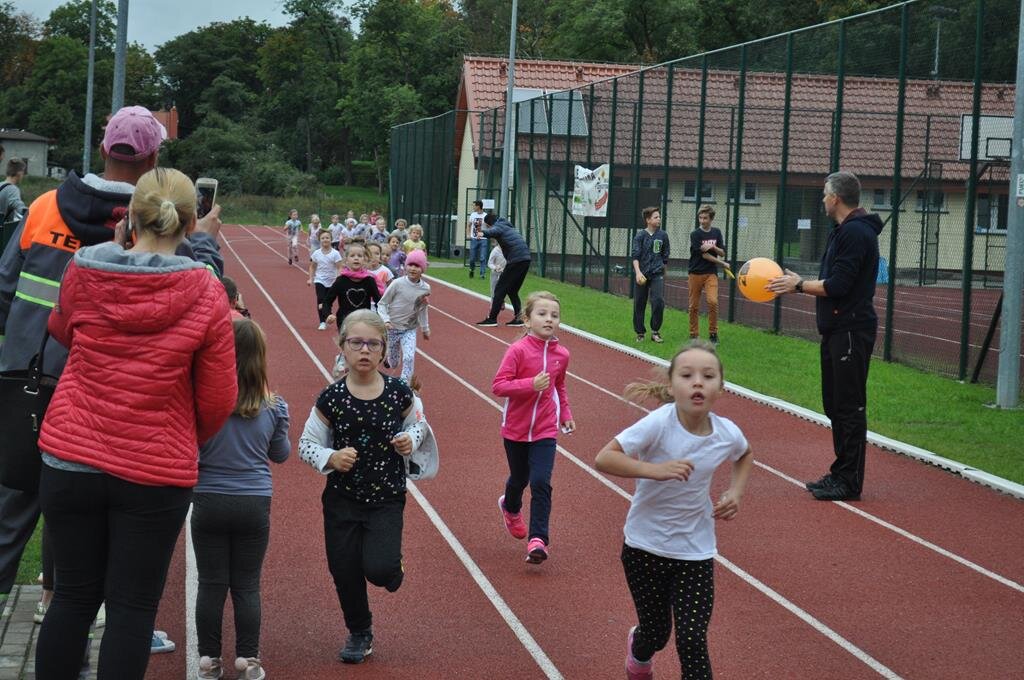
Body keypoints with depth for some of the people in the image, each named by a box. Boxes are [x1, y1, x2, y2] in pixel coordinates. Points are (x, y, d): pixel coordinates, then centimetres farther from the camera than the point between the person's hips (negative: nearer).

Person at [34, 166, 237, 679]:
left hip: (70, 461, 3)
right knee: (132, 607, 6)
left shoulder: (81, 273, -5)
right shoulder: (206, 295, -11)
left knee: (73, 598, 14)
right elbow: (219, 399, -5)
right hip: (156, 473, -2)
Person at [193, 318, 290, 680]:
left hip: (209, 501, -1)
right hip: (254, 504, 1)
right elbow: (280, 454, 9)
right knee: (247, 586, 12)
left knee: (211, 584, 9)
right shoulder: (273, 407, -6)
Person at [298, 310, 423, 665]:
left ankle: (392, 569, 21)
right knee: (345, 573, 8)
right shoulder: (331, 399, -9)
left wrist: (409, 441, -11)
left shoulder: (399, 393, -8)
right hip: (342, 499, 1)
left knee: (379, 569, -19)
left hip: (387, 499, -1)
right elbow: (306, 444, -1)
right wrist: (329, 457, -20)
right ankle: (359, 633, 36)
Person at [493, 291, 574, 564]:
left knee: (541, 483, -14)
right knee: (519, 479, 19)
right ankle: (511, 507, 53)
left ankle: (538, 539, -11)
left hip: (545, 431, 1)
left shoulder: (561, 354, -2)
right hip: (516, 429, -1)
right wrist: (531, 384, -31)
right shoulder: (517, 350, -17)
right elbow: (498, 386, -21)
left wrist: (566, 415, 11)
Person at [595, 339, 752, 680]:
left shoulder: (727, 434, -11)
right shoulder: (659, 424, -24)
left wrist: (736, 491, -3)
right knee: (656, 632, 14)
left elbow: (745, 456, 14)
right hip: (645, 546, -2)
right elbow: (603, 459, -28)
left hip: (695, 552, 2)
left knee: (692, 640, -6)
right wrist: (655, 469, -38)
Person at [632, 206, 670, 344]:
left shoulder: (663, 235, 5)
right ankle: (640, 333, 17)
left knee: (659, 301, -13)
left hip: (657, 273, 1)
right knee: (639, 304, 4)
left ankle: (655, 331, 0)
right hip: (642, 274, -1)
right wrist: (638, 272, -22)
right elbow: (635, 255, -10)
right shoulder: (640, 235, -2)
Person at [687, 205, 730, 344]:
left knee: (713, 301, -16)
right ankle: (693, 334, 12)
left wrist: (713, 247, -14)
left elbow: (722, 253, 7)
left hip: (711, 274, 2)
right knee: (694, 306, 1)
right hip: (695, 274, -2)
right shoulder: (695, 234, -6)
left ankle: (713, 333, -6)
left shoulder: (716, 232, 8)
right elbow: (704, 255, -10)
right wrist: (723, 263, -4)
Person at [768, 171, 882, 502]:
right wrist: (798, 282, 13)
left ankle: (849, 482, -2)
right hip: (837, 329, 11)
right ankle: (840, 474, 22)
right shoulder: (844, 230, 18)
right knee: (836, 405, 14)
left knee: (850, 407, -6)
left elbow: (838, 286, -21)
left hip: (851, 331, -11)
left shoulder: (856, 232, -16)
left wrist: (799, 285, -10)